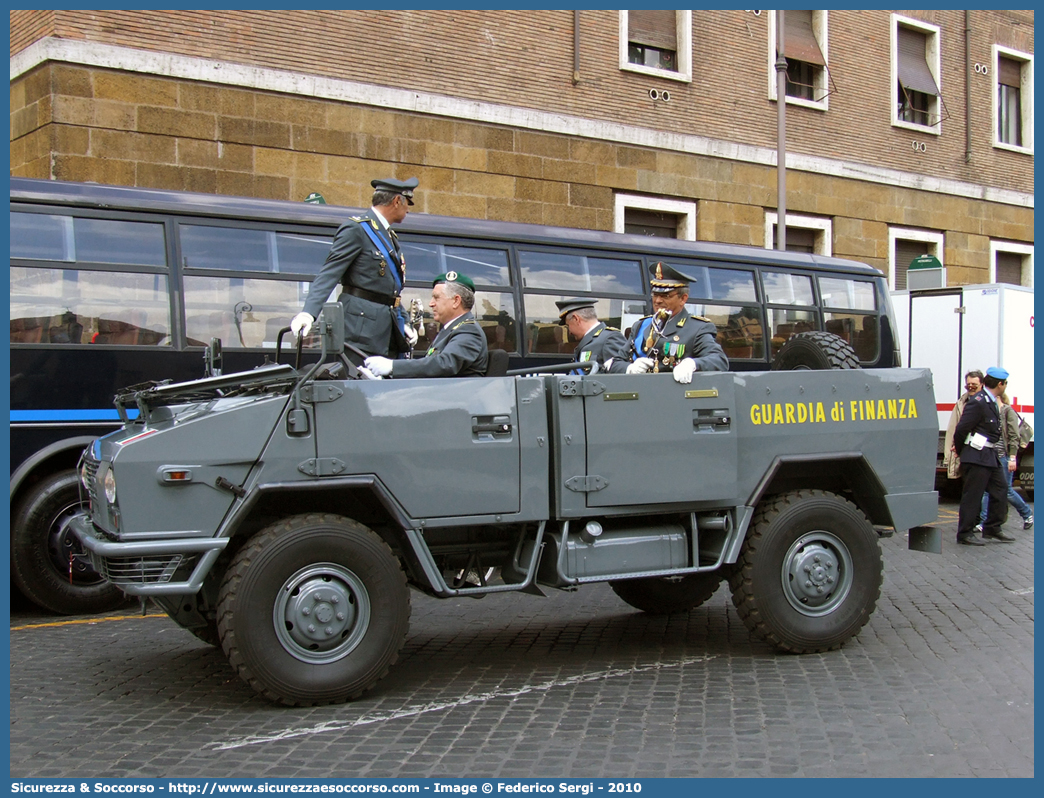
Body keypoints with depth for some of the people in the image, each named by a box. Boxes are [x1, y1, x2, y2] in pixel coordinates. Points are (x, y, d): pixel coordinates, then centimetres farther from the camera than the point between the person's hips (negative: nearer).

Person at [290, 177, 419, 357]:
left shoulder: (391, 237, 21)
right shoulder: (356, 229, -7)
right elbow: (329, 273, -16)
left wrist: (403, 323, 15)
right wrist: (308, 313, -28)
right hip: (362, 327, -9)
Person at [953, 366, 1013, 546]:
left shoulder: (992, 402, 12)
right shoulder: (978, 402, -19)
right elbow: (961, 429, -19)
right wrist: (960, 452, -5)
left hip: (991, 456, 10)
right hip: (977, 457, -10)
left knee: (1000, 489, 14)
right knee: (972, 495, -2)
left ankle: (992, 529, 24)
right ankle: (965, 533, 6)